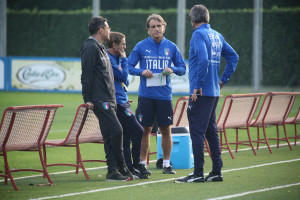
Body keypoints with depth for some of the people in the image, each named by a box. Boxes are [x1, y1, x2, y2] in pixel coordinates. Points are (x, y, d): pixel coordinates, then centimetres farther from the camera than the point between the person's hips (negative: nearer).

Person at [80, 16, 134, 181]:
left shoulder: (100, 48, 21)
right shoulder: (91, 48, -10)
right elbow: (86, 75, -15)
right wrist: (88, 99, -18)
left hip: (108, 100, 10)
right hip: (99, 100, -10)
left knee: (109, 136, 7)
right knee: (116, 131, -14)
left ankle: (113, 171, 6)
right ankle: (121, 168, -8)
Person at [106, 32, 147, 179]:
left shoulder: (115, 58, 19)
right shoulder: (108, 59, -13)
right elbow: (122, 76, -14)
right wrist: (124, 60, -4)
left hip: (122, 102, 10)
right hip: (117, 103, -10)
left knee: (126, 136, 9)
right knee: (137, 131, -12)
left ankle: (128, 169, 12)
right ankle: (133, 167, -6)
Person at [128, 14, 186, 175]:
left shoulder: (171, 47, 6)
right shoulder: (141, 46, 1)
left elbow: (183, 68, 11)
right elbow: (129, 67, 4)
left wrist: (173, 70, -9)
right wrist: (142, 72, -13)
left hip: (165, 95, 1)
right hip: (146, 95, -1)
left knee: (166, 130, 3)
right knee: (145, 130, 1)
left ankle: (166, 164, 14)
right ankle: (142, 163, 10)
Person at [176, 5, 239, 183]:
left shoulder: (199, 34, -11)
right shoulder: (217, 35, 14)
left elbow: (203, 60, -23)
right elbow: (233, 57, 19)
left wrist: (198, 86, -20)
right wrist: (223, 80, 19)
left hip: (201, 92, -8)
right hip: (214, 91, 8)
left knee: (197, 131, -6)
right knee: (211, 131, 14)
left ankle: (198, 173, -7)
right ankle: (217, 172, 16)